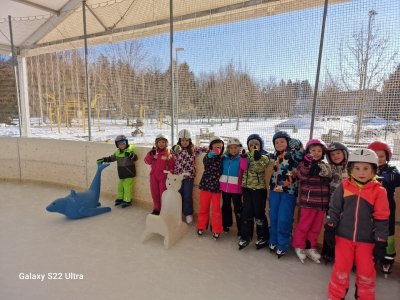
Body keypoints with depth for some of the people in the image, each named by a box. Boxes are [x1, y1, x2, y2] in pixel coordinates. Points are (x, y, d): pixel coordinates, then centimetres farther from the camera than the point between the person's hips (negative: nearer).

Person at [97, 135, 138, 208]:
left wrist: (130, 155, -42)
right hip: (121, 173, 7)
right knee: (120, 186, 16)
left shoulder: (130, 150, -13)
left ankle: (127, 201, 8)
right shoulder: (117, 152, 6)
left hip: (129, 172, -7)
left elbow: (135, 158, -24)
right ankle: (120, 198, 33)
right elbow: (111, 158, 17)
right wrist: (104, 159, 5)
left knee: (127, 186, -4)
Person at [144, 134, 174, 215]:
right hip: (153, 176, 4)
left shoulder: (168, 153, -7)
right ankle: (156, 209, 30)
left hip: (163, 177, -4)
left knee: (163, 194, 2)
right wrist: (151, 153, -17)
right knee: (155, 193, 14)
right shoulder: (153, 152, 3)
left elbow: (171, 165, -7)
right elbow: (147, 161, -4)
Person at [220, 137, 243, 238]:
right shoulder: (224, 158, 4)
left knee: (238, 208, 2)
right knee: (226, 207, 17)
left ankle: (240, 229, 12)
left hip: (236, 188, -4)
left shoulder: (240, 158, -6)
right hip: (224, 186, 4)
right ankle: (226, 224, 33)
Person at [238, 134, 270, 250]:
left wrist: (257, 157, -30)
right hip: (247, 187, 4)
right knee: (247, 212, 7)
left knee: (259, 213, 3)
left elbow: (258, 169, -19)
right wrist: (244, 157, -12)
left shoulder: (264, 156, -5)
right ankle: (245, 237, 19)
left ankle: (263, 238, 21)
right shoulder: (247, 155, 10)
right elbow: (243, 169, 1)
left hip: (259, 188, -4)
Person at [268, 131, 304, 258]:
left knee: (284, 219, -3)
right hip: (274, 191, 5)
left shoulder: (293, 154, -5)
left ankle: (282, 245, 14)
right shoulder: (273, 156, 11)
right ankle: (273, 241, 29)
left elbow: (298, 146, -22)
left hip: (288, 192, -5)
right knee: (273, 217, 11)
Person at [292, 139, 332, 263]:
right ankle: (299, 246, 22)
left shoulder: (326, 167, 11)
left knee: (316, 227, 14)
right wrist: (308, 164, -31)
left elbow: (329, 183, 15)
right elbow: (302, 176, -23)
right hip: (308, 201, -5)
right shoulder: (304, 164, -5)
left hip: (322, 202, 5)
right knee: (304, 225, 5)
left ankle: (311, 247, 30)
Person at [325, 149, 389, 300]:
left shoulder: (379, 191, -8)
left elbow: (382, 219, -4)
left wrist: (381, 243, -3)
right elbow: (334, 209, 1)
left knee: (366, 272, 11)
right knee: (341, 268, 8)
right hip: (343, 236, 1)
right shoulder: (344, 186, -5)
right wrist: (329, 229, 0)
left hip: (367, 239, 0)